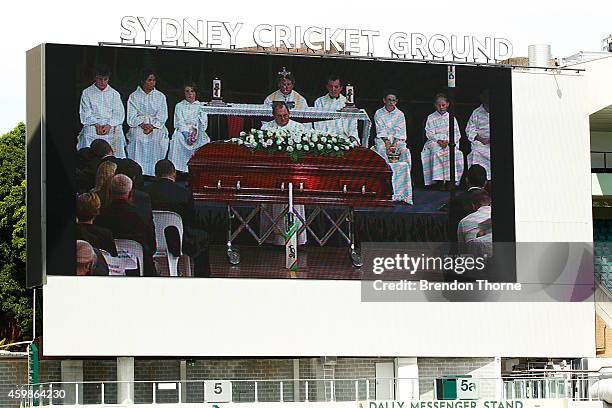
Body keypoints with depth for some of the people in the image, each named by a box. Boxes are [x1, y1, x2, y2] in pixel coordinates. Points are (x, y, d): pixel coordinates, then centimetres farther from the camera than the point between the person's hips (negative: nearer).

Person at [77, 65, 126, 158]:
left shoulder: (114, 94, 16)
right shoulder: (87, 93, 11)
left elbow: (119, 113, 7)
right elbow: (85, 113, 3)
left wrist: (109, 125, -11)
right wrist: (96, 125, -13)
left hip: (112, 126, 1)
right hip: (93, 125, -1)